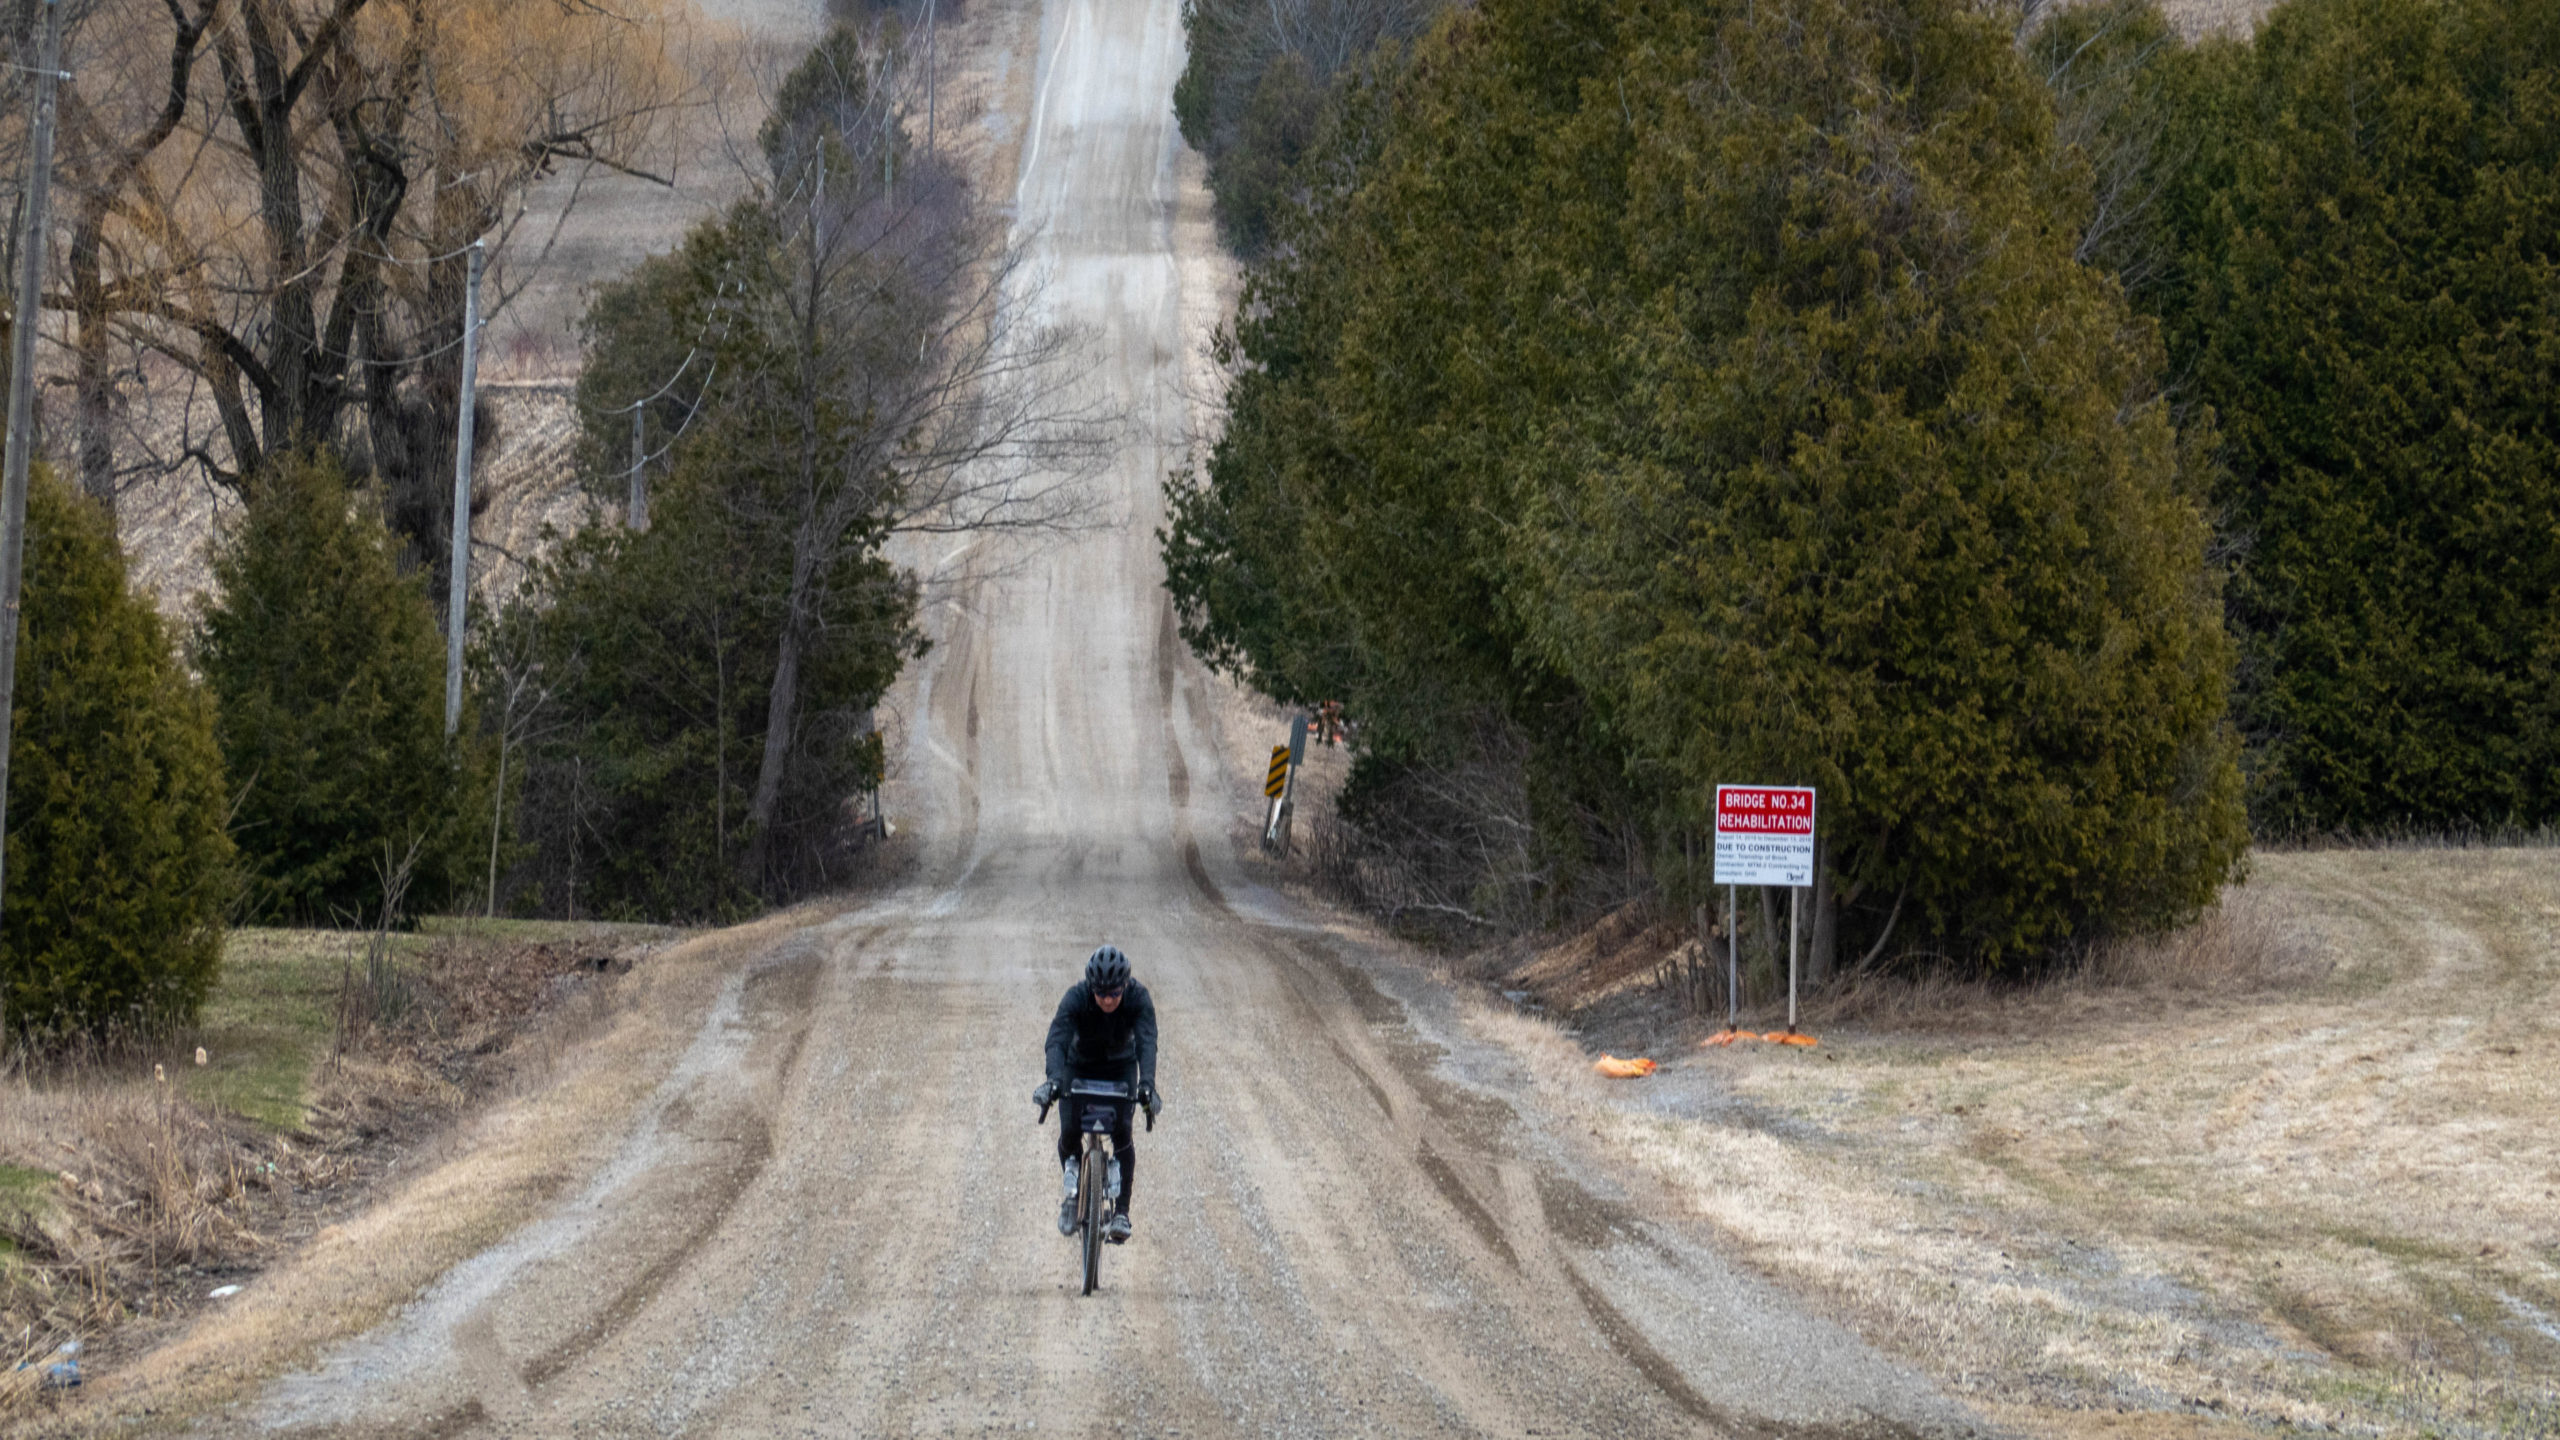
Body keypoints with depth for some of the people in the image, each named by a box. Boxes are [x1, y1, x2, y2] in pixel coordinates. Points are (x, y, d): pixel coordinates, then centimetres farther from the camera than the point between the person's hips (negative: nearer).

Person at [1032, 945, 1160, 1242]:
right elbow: (1057, 1040, -41)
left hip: (1121, 1069, 0)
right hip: (1080, 1067, 0)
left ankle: (1122, 1212, -13)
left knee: (1121, 1131, -19)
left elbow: (1146, 1042, -39)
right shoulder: (1076, 998, -31)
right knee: (1070, 1132, -14)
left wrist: (1147, 1084, -56)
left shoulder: (1138, 998, -29)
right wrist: (1054, 1080, -59)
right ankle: (1072, 1191, 15)